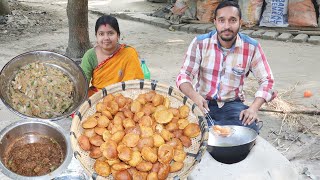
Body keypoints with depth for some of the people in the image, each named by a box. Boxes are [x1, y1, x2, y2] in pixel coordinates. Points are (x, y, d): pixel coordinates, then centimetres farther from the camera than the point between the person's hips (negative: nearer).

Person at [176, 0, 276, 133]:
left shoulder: (251, 47, -7)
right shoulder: (200, 43, -8)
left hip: (232, 104, 2)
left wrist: (254, 108, -19)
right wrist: (195, 96, -32)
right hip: (204, 103, -2)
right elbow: (184, 76, -9)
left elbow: (266, 81, -1)